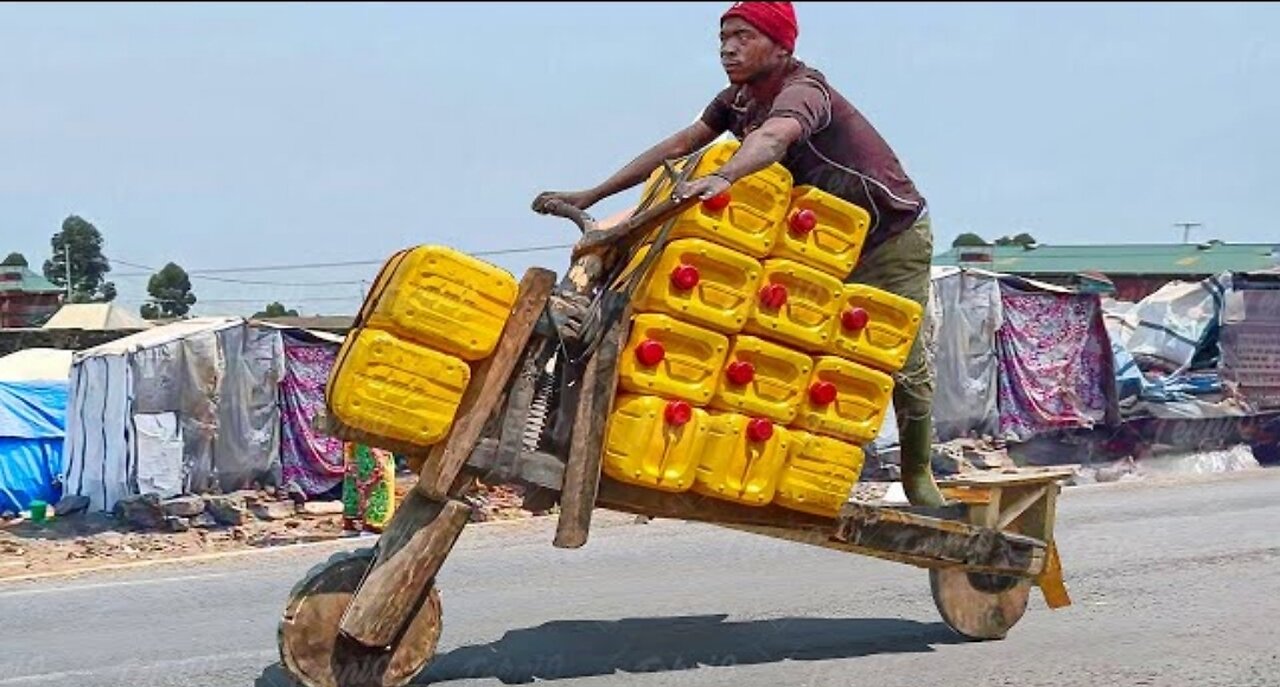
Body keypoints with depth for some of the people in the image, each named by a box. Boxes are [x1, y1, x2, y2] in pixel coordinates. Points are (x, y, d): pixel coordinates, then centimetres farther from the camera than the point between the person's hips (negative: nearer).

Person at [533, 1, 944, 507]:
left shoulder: (803, 90, -27)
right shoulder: (738, 98, -1)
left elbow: (773, 137, -50)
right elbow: (678, 147, -1)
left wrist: (722, 177, -70)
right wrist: (591, 196, -5)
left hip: (893, 236, -7)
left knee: (903, 362, -4)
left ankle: (917, 474, 15)